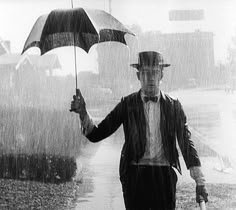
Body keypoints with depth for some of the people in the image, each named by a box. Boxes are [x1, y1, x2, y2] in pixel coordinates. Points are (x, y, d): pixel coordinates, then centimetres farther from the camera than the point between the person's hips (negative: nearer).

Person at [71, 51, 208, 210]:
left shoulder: (173, 106, 6)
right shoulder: (127, 104, 4)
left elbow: (187, 144, 7)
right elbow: (96, 134, 1)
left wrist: (200, 183, 1)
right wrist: (83, 112, -18)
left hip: (164, 176, 1)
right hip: (135, 176, 0)